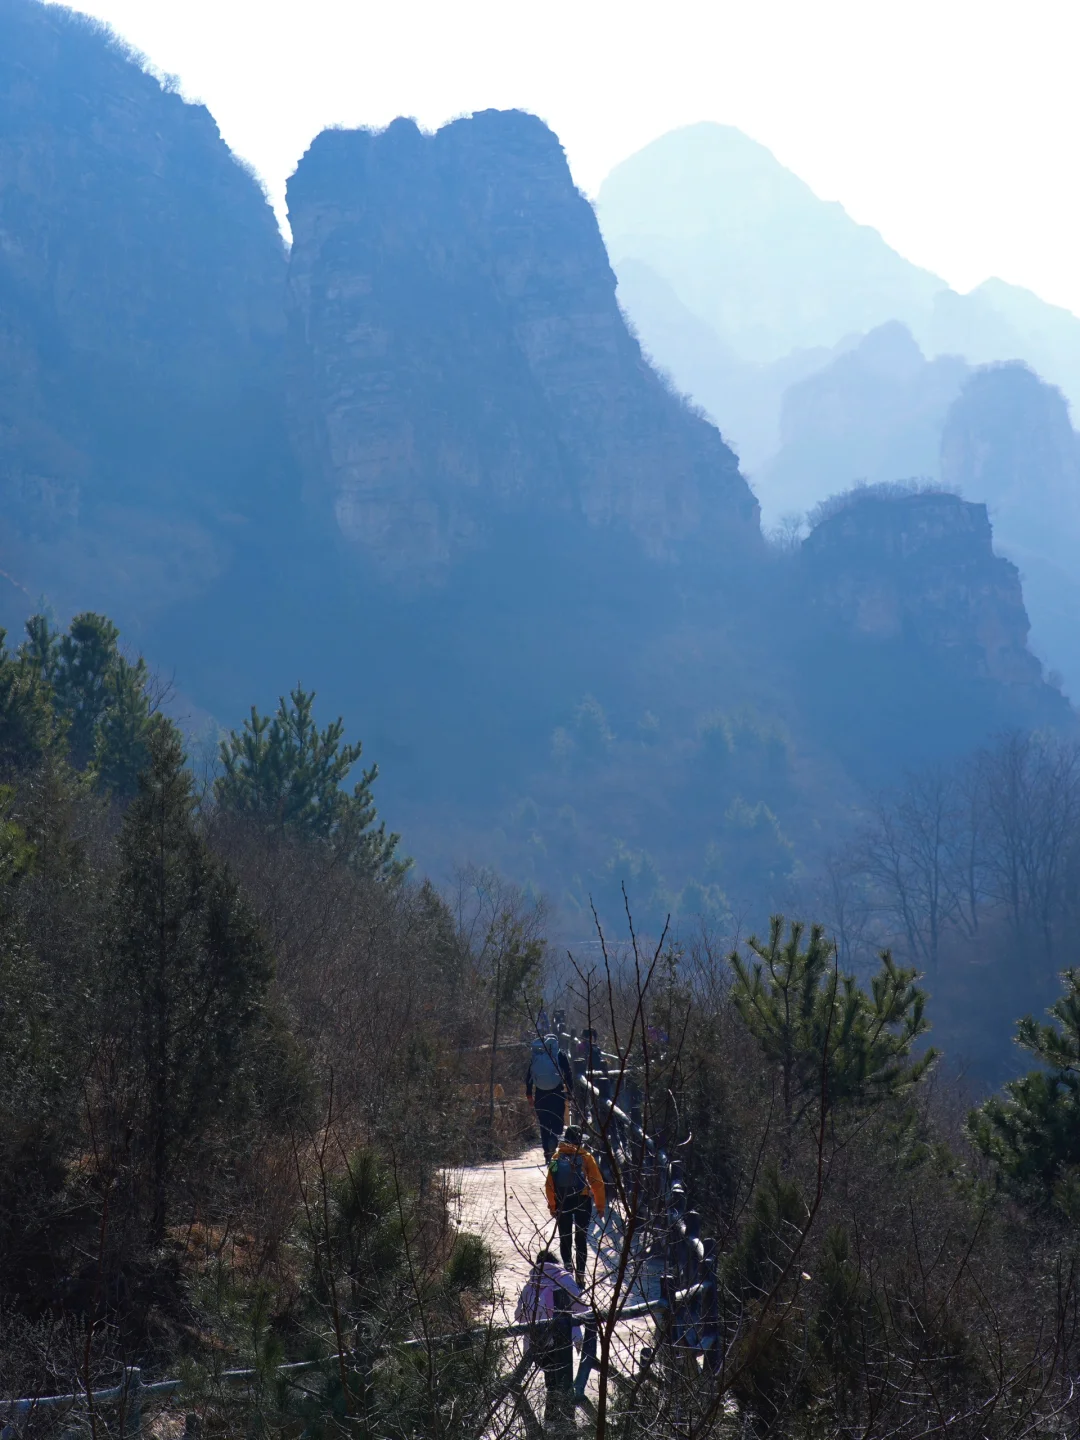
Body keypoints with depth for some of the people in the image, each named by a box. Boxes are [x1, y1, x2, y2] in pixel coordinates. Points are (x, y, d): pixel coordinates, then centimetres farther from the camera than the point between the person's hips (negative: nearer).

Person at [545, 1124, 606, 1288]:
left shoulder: (556, 1158, -2)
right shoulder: (585, 1157, -8)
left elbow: (549, 1184, 1)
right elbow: (597, 1183, -7)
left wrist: (552, 1206, 9)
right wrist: (600, 1205, 1)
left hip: (562, 1203, 1)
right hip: (583, 1202, -1)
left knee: (565, 1237, 14)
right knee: (581, 1238, 7)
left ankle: (567, 1264, -2)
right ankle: (580, 1273, 4)